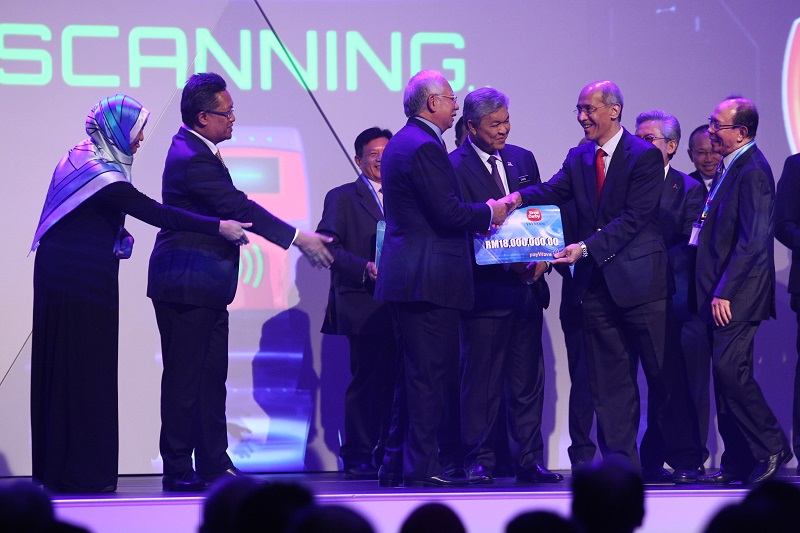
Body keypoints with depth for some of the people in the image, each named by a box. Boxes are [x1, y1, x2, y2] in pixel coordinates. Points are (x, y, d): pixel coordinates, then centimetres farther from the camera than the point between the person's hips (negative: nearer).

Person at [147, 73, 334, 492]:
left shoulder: (196, 150, 13)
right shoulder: (192, 158, -19)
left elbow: (235, 208, 18)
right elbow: (240, 208, -23)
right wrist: (298, 239, -22)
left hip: (205, 286, 10)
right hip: (187, 286, -10)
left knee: (211, 376, 11)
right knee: (184, 378, -5)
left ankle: (214, 464, 14)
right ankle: (178, 470, -1)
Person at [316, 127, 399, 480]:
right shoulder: (342, 198, 6)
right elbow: (329, 247, -4)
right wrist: (364, 268, -16)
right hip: (363, 305, -5)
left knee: (395, 381, 2)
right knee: (366, 380, -8)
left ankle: (389, 455, 7)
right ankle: (358, 458, -3)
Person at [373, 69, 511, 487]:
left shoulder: (401, 143, 18)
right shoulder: (424, 147, -14)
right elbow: (447, 213, -19)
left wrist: (479, 215, 16)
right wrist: (489, 213, -2)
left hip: (404, 276, 11)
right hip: (430, 279, -11)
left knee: (413, 374, 15)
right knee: (430, 374, -7)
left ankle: (397, 464, 18)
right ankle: (422, 466, -7)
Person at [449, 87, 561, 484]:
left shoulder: (523, 160, 15)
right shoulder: (454, 166, -5)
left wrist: (540, 257, -3)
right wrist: (508, 263, -18)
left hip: (526, 287, 6)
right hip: (485, 288, -6)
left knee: (528, 381, 7)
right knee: (481, 382, -2)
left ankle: (529, 461, 12)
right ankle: (480, 462, 4)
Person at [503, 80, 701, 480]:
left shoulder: (645, 156, -7)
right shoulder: (579, 158, 13)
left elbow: (633, 217, -14)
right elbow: (552, 192, 0)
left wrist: (587, 248, -21)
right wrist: (518, 197, -20)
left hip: (641, 280, -6)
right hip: (597, 283, 6)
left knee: (663, 375, 0)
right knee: (608, 381, 6)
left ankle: (683, 458, 8)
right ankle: (620, 461, 10)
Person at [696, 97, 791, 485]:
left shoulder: (753, 172, -14)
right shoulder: (730, 168, 16)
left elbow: (753, 241, -21)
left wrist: (724, 292, -20)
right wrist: (714, 292, 15)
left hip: (739, 294, -10)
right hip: (724, 295, 10)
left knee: (730, 369, -15)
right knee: (726, 375, 9)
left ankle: (771, 448, -5)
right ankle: (738, 464, 12)